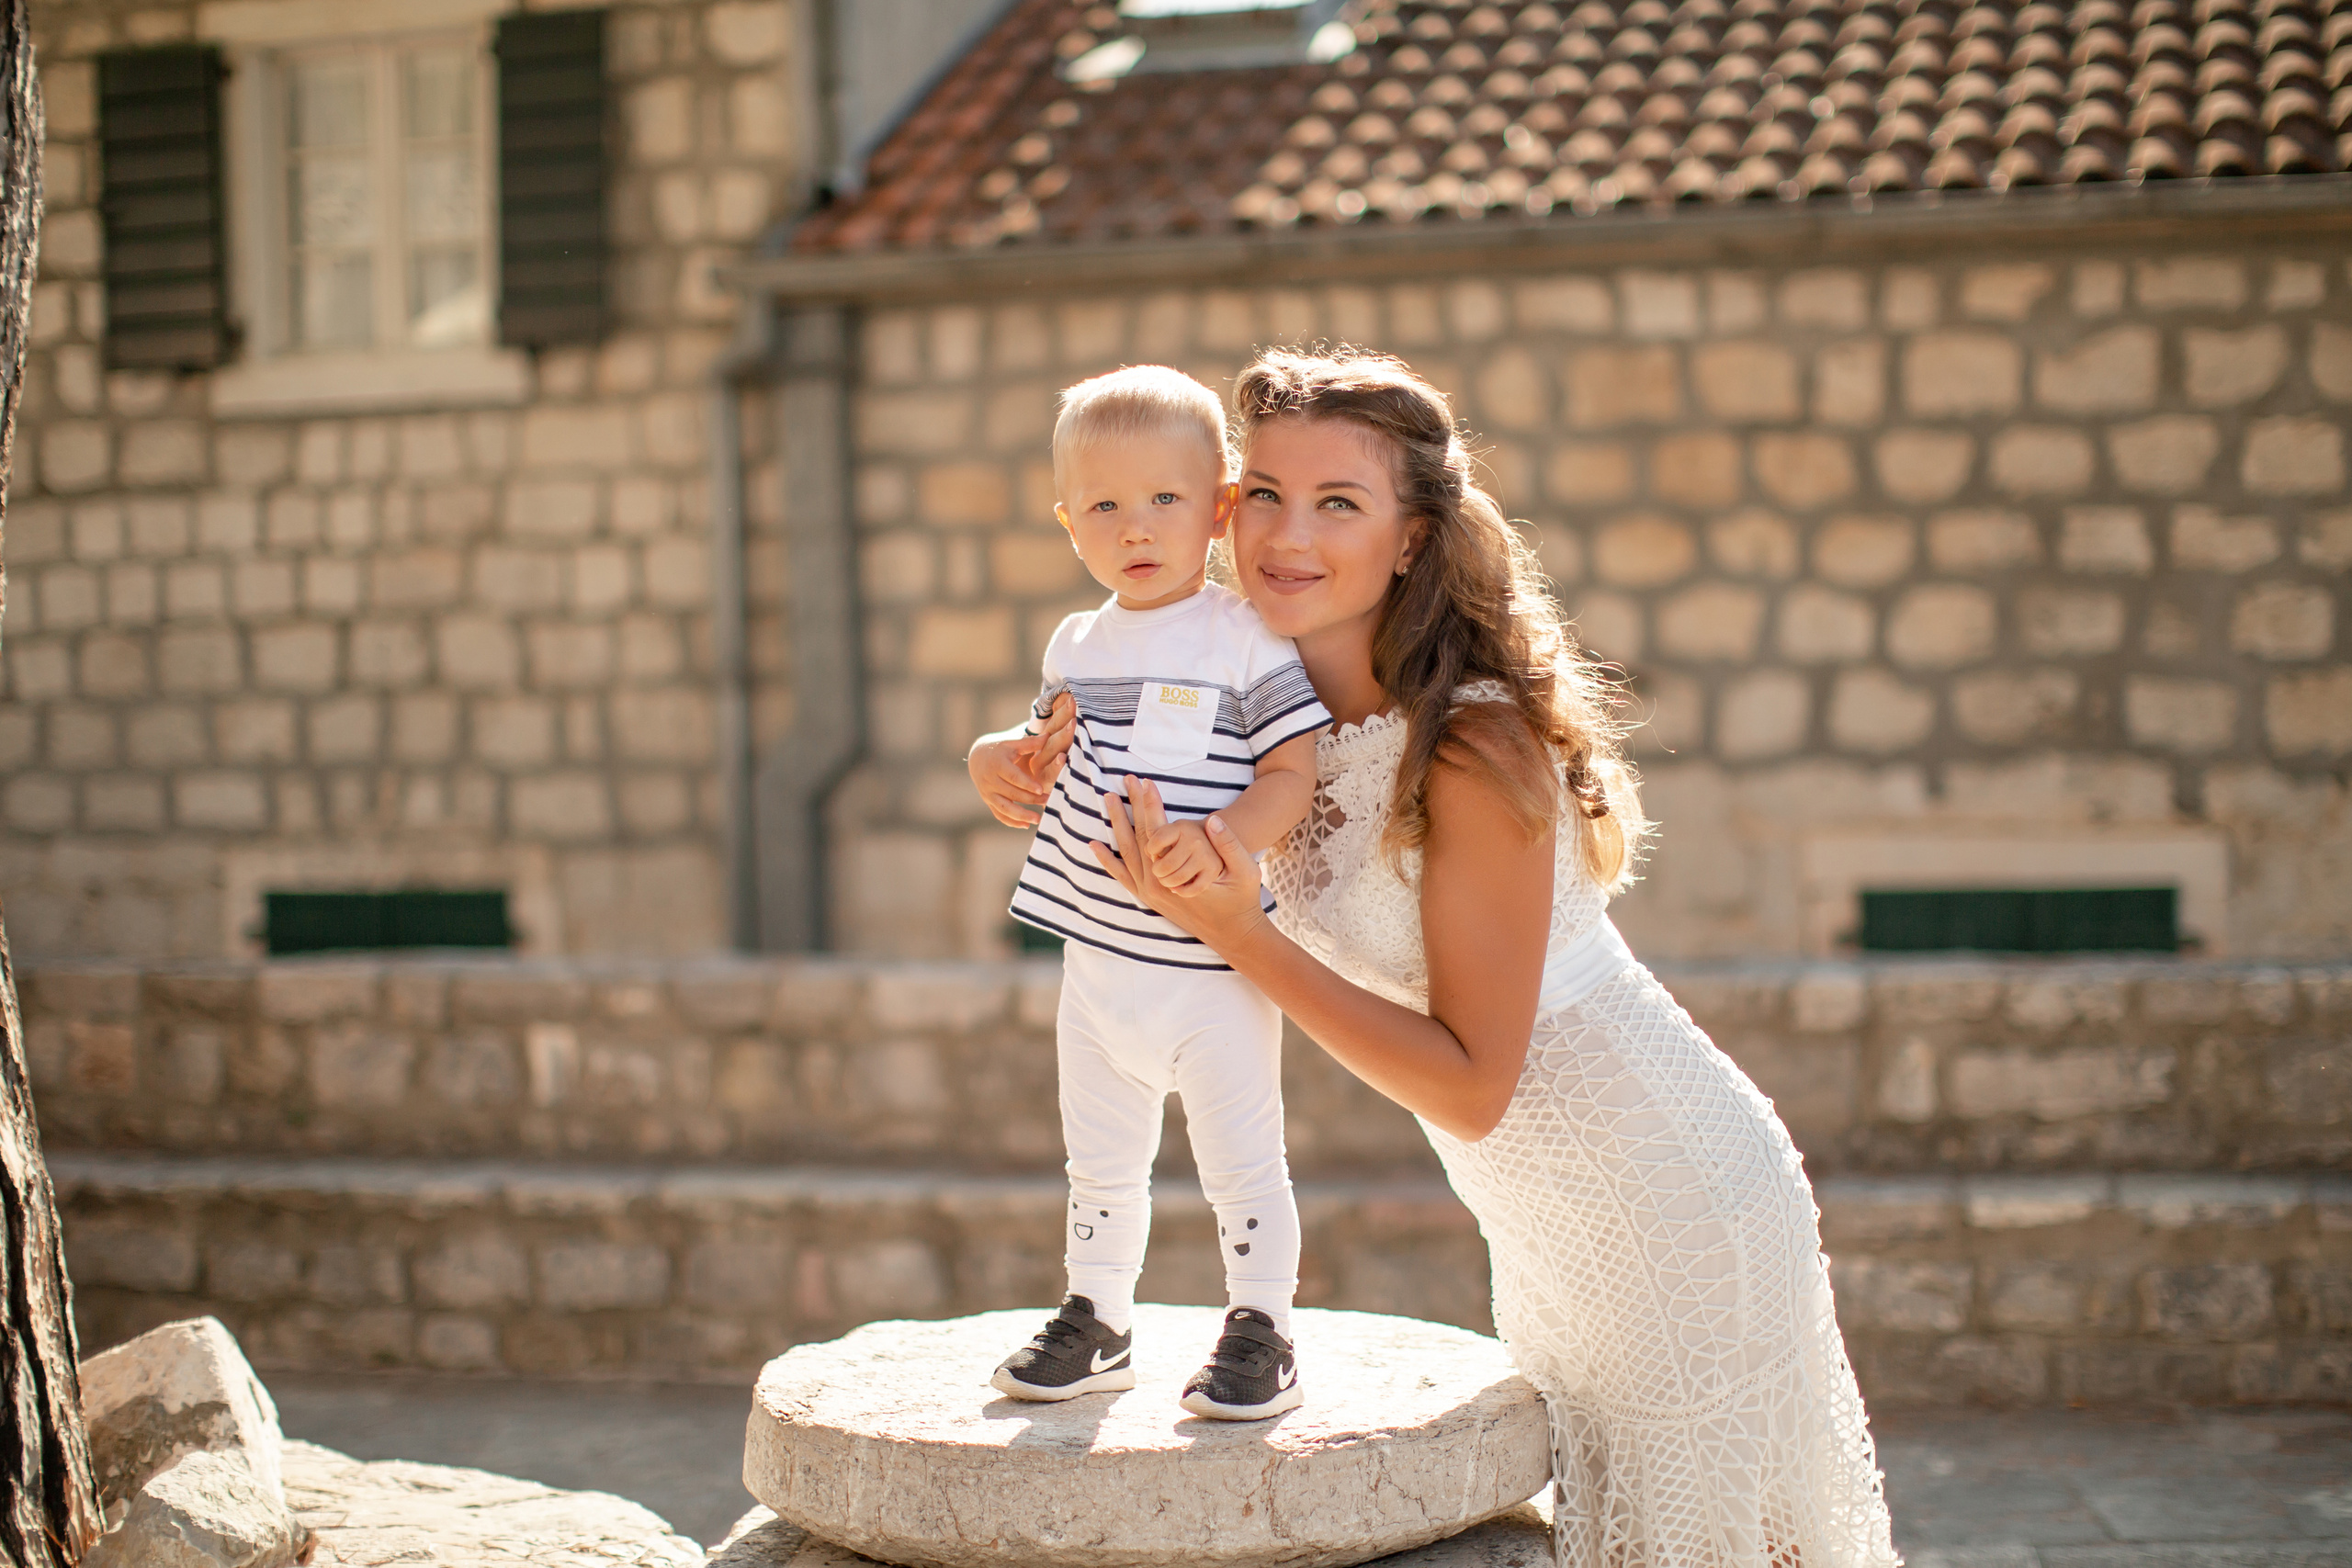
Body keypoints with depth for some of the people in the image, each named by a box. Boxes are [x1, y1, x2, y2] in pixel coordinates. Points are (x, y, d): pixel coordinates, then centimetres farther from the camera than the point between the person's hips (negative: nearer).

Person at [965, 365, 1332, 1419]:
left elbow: (1294, 771, -14)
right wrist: (1003, 763, 0)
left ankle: (1260, 1331, 21)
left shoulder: (1247, 640, -11)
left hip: (1213, 967, -6)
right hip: (1095, 962, 6)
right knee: (1100, 1164, 19)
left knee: (1241, 1165, 4)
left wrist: (1222, 839, -30)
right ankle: (1097, 1323, 34)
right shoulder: (1075, 645, 9)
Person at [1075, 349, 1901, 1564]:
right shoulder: (1280, 704, -5)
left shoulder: (1478, 746, -26)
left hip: (1675, 1220, -8)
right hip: (1550, 1236, 8)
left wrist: (1241, 936, -30)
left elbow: (1472, 1085, -24)